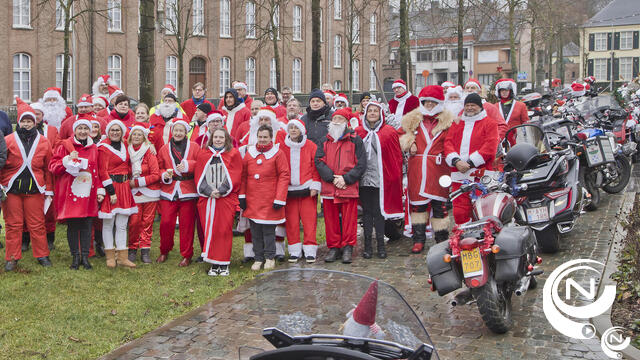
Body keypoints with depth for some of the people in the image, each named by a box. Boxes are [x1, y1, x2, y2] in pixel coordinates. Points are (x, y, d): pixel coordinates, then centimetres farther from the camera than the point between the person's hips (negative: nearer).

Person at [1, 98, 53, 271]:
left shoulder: (43, 142, 6)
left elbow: (48, 169, 10)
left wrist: (48, 191, 9)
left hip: (35, 190, 1)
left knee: (37, 224, 4)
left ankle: (42, 255, 16)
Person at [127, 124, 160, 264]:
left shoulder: (149, 153, -8)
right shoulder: (128, 152, 4)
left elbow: (156, 175, -10)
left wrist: (137, 182, -11)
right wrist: (129, 183, -2)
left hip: (150, 193, -2)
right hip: (134, 193, 2)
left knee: (147, 222, 2)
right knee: (134, 222, -3)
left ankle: (145, 250, 9)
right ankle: (132, 249, 10)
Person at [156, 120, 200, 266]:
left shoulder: (194, 147, 5)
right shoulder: (164, 149, 11)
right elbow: (159, 168, 15)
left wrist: (188, 165, -16)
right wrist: (164, 175, -6)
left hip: (187, 192, -2)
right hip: (168, 191, 2)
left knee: (187, 224, 0)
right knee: (166, 222, -2)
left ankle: (186, 256, 11)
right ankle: (164, 252, 19)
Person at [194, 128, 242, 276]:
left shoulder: (233, 154, 5)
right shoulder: (203, 154, 12)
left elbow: (235, 176, -2)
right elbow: (199, 176, 8)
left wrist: (221, 191, -11)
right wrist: (209, 191, -8)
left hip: (227, 198, -2)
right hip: (207, 199, 2)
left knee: (224, 230, -4)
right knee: (209, 231, 1)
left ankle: (224, 264, 4)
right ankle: (213, 264, 8)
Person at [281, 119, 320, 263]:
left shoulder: (311, 146, 3)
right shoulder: (282, 147, 7)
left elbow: (316, 167, 2)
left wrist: (315, 186, -4)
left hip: (307, 189, -2)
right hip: (289, 190, 2)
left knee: (309, 220, -4)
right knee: (291, 221, 2)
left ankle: (310, 251, 3)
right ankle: (295, 251, 11)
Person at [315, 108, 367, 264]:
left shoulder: (355, 140, 4)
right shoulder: (325, 141, 13)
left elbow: (361, 164, -2)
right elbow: (319, 161, 2)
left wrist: (346, 179, -11)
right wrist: (332, 178, -12)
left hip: (349, 187, -2)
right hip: (328, 187, 3)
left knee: (349, 218, -2)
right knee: (331, 218, 5)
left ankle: (347, 247, 6)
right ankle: (333, 247, 14)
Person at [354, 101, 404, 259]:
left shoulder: (389, 132, 3)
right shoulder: (358, 132, 9)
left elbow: (397, 157, 4)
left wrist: (394, 177, -2)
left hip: (380, 179, -2)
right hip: (363, 179, 2)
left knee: (378, 212, -1)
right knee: (366, 211, 4)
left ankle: (381, 244, 6)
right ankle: (367, 245, 8)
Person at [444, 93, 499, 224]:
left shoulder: (489, 123, 8)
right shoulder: (457, 124, 21)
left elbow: (490, 146, -5)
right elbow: (448, 143, 9)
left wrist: (471, 163, -12)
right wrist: (456, 161, -10)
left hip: (480, 175, -4)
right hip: (459, 175, 4)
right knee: (459, 213, -1)